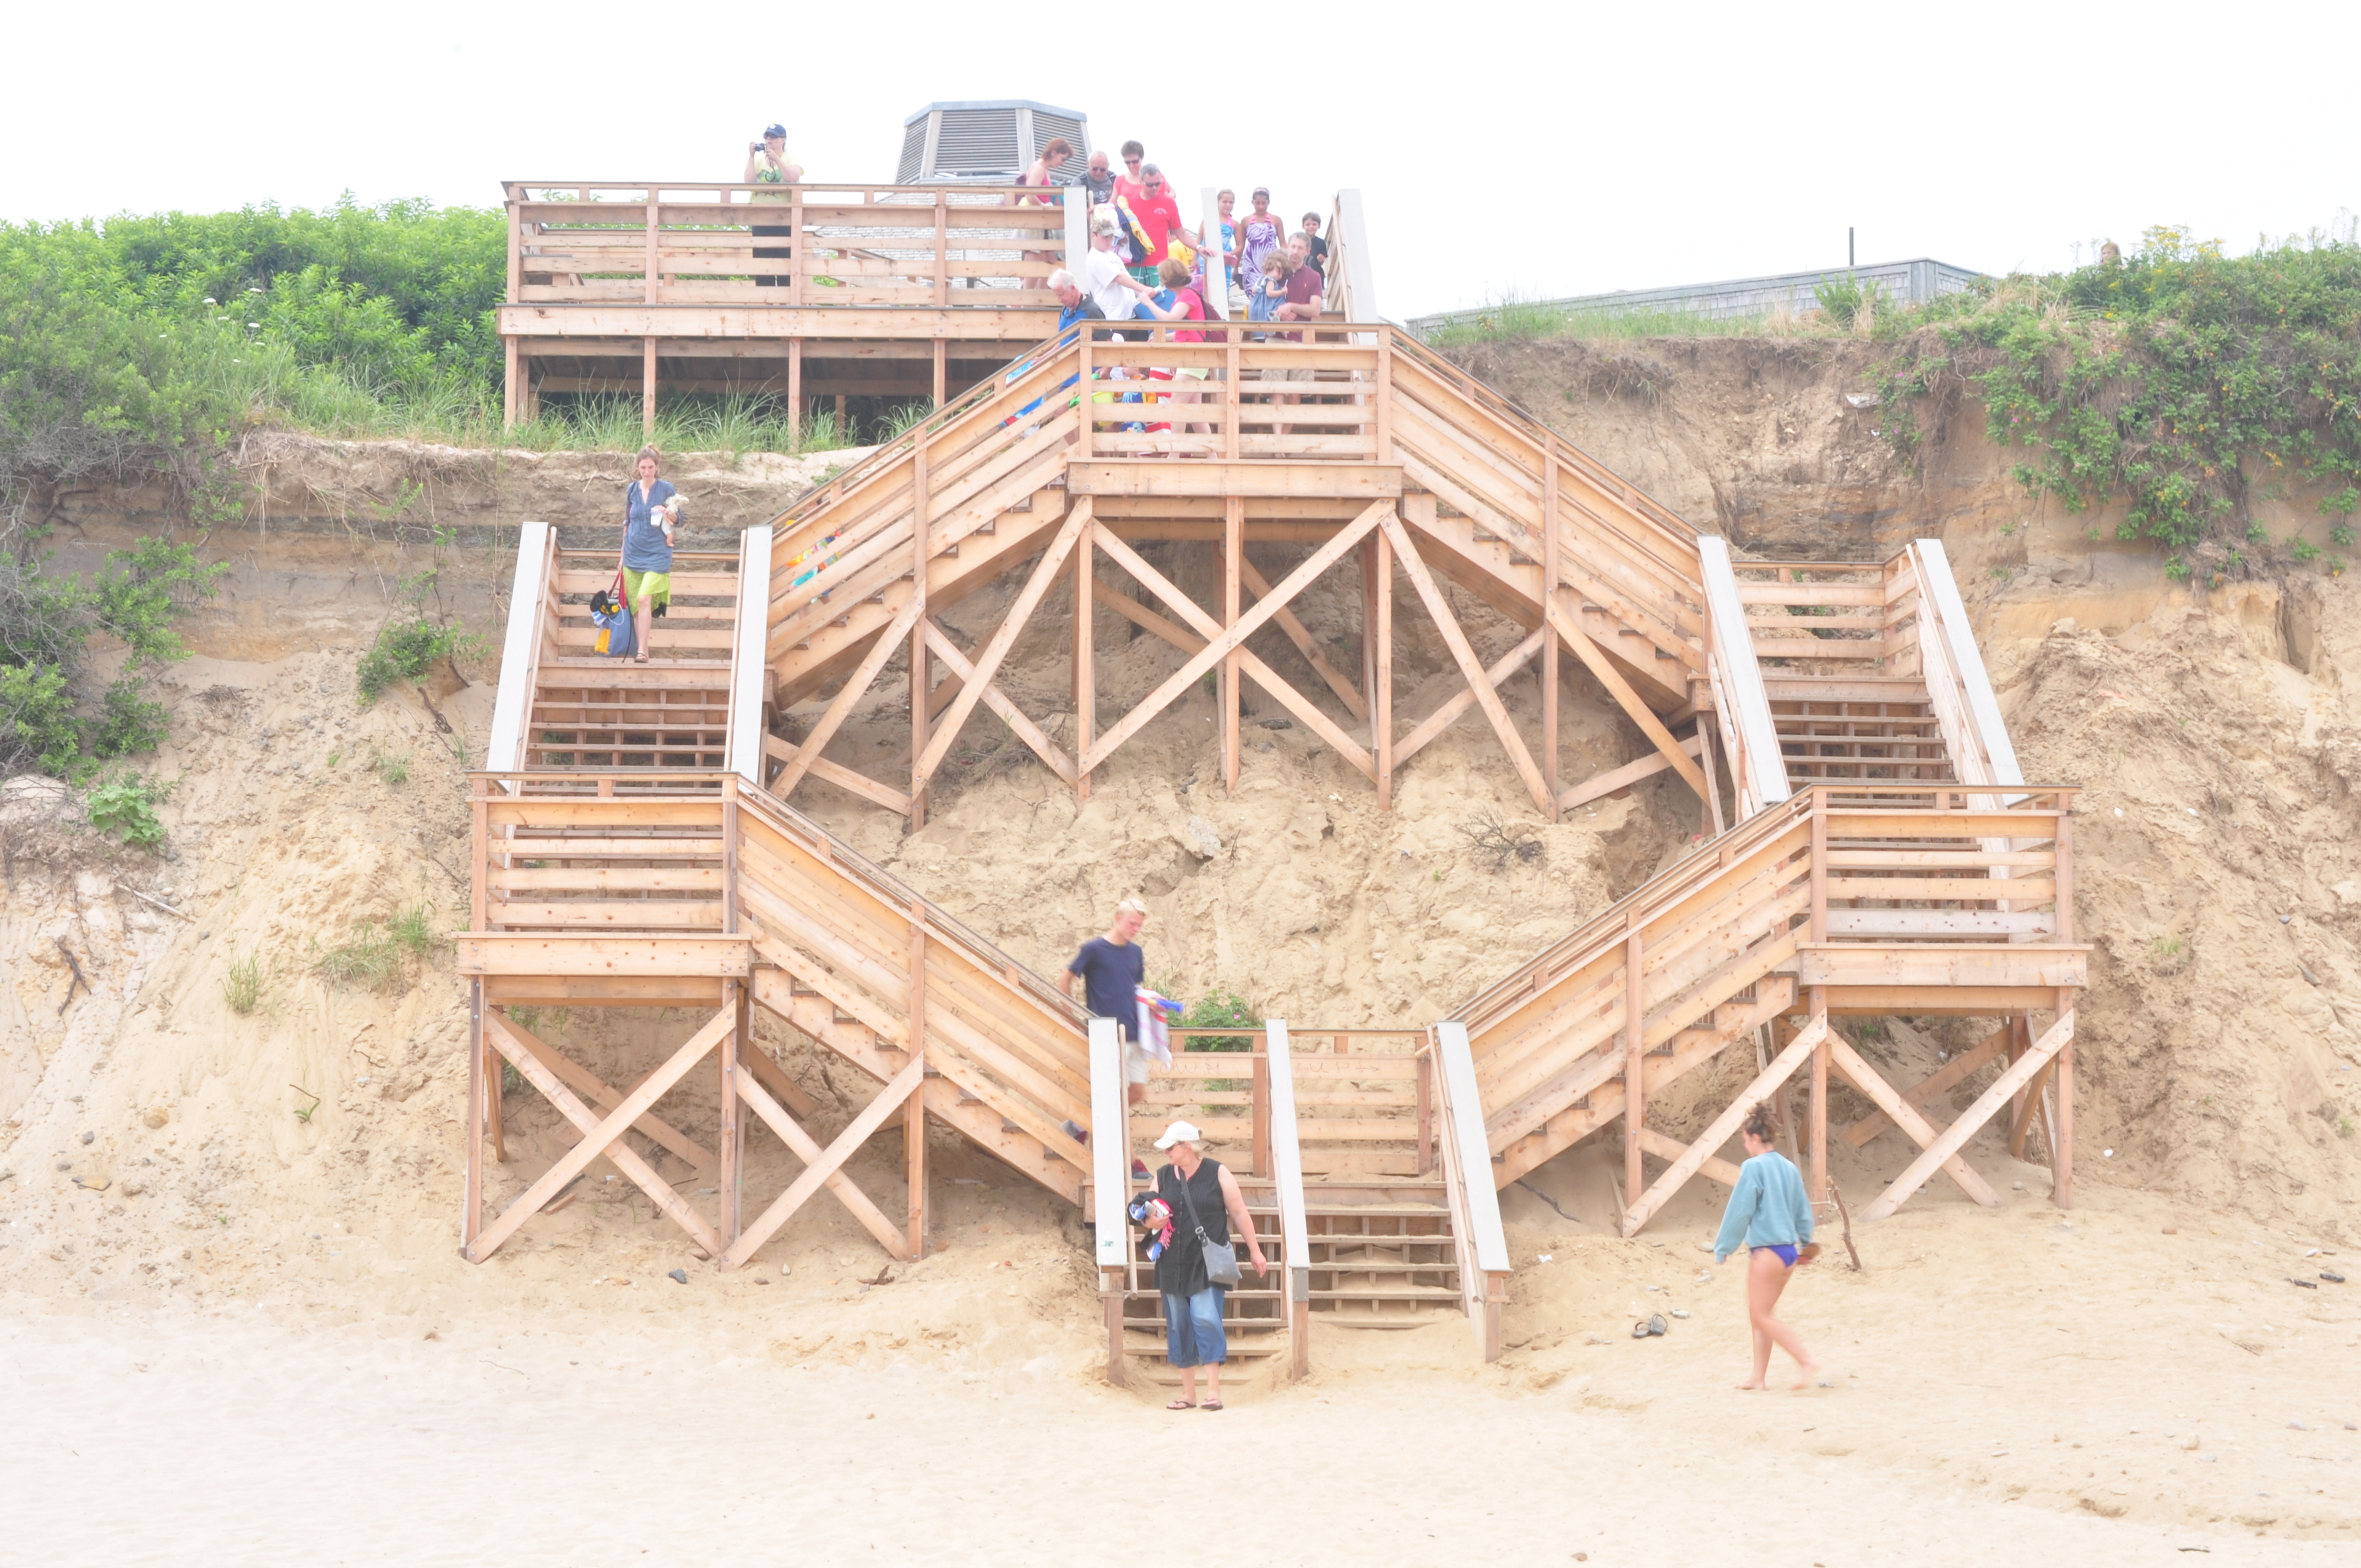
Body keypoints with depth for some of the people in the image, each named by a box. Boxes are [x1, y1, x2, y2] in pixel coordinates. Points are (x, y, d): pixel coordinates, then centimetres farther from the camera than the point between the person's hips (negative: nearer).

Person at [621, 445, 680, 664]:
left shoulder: (666, 489, -1)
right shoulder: (632, 490, 8)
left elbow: (679, 518, 6)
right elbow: (627, 522, 16)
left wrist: (667, 513, -17)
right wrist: (623, 554, 17)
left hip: (657, 553, -4)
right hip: (634, 553, 4)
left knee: (644, 599, -18)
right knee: (636, 604, 5)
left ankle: (642, 650, -17)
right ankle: (642, 650, 14)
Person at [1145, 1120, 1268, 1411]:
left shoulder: (1217, 1173, -1)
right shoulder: (1163, 1177, 9)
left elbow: (1239, 1214, 3)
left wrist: (1255, 1251, 5)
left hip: (1208, 1263, -4)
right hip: (1173, 1264, 4)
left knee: (1205, 1319, -15)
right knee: (1178, 1325, 5)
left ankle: (1214, 1391, -10)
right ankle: (1188, 1394, 14)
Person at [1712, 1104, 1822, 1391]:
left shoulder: (1753, 1167, -13)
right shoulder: (1788, 1167, 9)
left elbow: (1739, 1212, -11)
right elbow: (1803, 1211, 17)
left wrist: (1722, 1248, -2)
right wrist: (1806, 1243, 32)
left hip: (1766, 1252, -8)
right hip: (1789, 1251, 8)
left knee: (1761, 1316, -2)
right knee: (1760, 1316, 14)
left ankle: (1806, 1360, -11)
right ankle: (1758, 1377, 14)